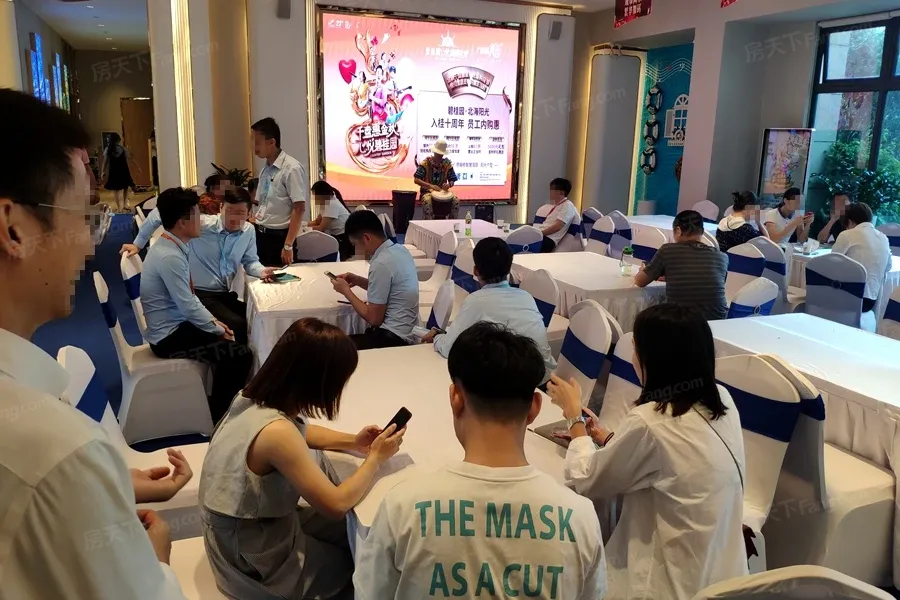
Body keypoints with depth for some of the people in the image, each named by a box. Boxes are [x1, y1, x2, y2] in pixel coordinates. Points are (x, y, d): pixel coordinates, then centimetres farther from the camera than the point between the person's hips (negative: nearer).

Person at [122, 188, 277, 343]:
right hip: (198, 295, -6)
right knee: (238, 325, -26)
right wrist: (138, 244, -5)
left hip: (226, 295, 6)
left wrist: (262, 271, -11)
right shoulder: (201, 223, -14)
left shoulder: (249, 231, 3)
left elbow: (250, 261, 12)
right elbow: (160, 213, -9)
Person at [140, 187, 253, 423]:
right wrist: (218, 329, -11)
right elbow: (189, 306, -24)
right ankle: (219, 416, 4)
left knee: (236, 330, 15)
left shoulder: (171, 246, 4)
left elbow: (189, 297, 12)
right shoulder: (169, 257, -26)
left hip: (175, 325, 10)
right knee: (240, 355, -15)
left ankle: (221, 401, 27)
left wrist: (214, 321, 6)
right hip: (169, 336, -10)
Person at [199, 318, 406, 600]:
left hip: (243, 533, 7)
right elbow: (336, 505, -28)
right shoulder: (275, 432, -35)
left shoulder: (255, 398, -11)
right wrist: (376, 457, -13)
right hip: (257, 564, -7)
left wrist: (353, 441, -3)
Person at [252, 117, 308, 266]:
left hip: (278, 237, -7)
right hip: (260, 235, 7)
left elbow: (299, 209, -17)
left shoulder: (291, 168, -14)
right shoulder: (265, 170, 8)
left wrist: (288, 245, -19)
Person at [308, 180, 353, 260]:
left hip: (346, 238, -9)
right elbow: (317, 221, 18)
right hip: (338, 237, 9)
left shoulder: (332, 204, -20)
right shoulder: (326, 203, 10)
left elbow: (321, 228, -19)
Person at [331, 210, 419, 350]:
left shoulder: (381, 264, -21)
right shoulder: (399, 250, 4)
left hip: (392, 337, -9)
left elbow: (374, 318, -16)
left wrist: (346, 291, -5)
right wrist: (358, 281, 11)